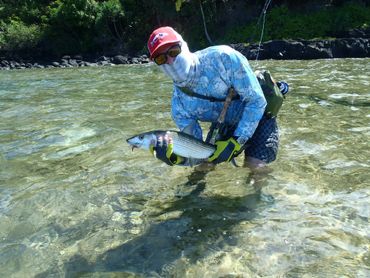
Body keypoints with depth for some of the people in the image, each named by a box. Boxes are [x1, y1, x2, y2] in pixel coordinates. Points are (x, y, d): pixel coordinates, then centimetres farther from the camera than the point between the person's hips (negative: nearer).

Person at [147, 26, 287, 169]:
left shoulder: (222, 57, -29)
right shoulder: (179, 107, -18)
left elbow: (257, 100, -25)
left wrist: (235, 143, -30)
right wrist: (175, 158, -38)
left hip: (259, 117, -4)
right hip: (228, 128, 4)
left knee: (254, 165, -20)